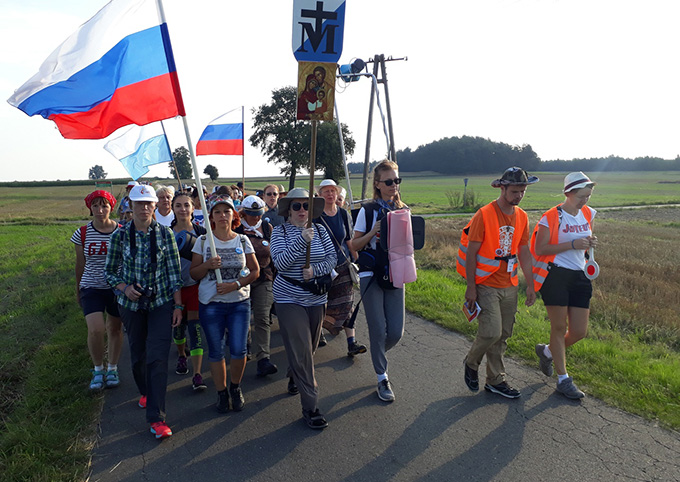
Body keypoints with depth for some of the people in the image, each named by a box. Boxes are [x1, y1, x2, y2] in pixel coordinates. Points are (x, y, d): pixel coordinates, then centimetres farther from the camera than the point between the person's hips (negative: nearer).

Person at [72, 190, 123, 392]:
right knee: (96, 329, -15)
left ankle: (112, 369, 33)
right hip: (92, 287, 0)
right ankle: (98, 369, 11)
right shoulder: (82, 233, -4)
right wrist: (78, 289, 16)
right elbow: (80, 264, 8)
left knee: (115, 329, 12)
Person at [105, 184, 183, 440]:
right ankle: (146, 392, 46)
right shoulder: (120, 235, -3)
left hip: (161, 303, -2)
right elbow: (110, 271, 5)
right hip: (131, 304, 2)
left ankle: (156, 417, -1)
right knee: (137, 354, 16)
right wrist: (124, 288, -14)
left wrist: (178, 305, -5)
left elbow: (174, 271, -3)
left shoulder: (165, 233, -6)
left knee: (158, 357, -9)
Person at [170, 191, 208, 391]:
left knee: (195, 327, -6)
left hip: (196, 285, -2)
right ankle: (181, 356, 45)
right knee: (178, 324, 15)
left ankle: (197, 374, -5)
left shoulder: (201, 232, -2)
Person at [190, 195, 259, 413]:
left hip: (239, 303, 0)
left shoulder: (242, 240, 1)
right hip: (210, 303, 0)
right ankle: (221, 393, 26)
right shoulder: (203, 241, 0)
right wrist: (208, 265, -19)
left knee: (238, 350, -2)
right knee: (216, 351, 7)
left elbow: (255, 271, 1)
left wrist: (235, 284, -14)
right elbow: (193, 274, 2)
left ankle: (236, 387, 25)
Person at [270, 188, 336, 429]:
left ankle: (294, 378, 49)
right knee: (301, 352, -6)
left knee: (309, 348, 18)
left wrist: (315, 271, -19)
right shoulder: (280, 231, -7)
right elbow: (280, 263, -19)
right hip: (289, 299, -4)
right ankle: (310, 407, 2)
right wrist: (301, 240, -30)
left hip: (316, 298, 4)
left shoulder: (319, 231, 3)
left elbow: (332, 258, 0)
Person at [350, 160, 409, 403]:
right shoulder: (368, 211, -4)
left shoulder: (404, 210, 8)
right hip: (371, 275, -3)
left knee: (396, 331, 2)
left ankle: (377, 355, 35)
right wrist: (373, 232, -18)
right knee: (378, 330, -1)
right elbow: (354, 245, -2)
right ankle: (383, 378, 17)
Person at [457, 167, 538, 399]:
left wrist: (530, 284, 10)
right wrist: (471, 288, -13)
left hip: (509, 286, 6)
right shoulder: (484, 215, -12)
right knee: (491, 332, -11)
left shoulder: (522, 216, 7)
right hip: (486, 285, -6)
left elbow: (524, 252, 14)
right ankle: (471, 363, 18)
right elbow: (471, 253, -11)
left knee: (503, 335, 10)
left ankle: (495, 381, 24)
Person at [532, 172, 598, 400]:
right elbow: (539, 249, -13)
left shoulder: (588, 214, 9)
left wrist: (591, 243, -1)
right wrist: (572, 245, -19)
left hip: (579, 276, 6)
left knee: (579, 332, 6)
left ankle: (547, 351, 34)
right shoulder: (551, 217, -10)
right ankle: (563, 379, 15)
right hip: (555, 276, -6)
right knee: (559, 328, 1)